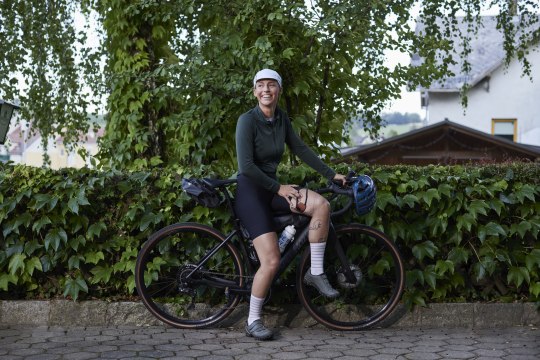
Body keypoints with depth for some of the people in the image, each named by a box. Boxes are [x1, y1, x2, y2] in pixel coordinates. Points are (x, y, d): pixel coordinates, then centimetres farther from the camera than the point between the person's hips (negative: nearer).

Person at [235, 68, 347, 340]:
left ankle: (316, 273, -7)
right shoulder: (247, 120, -15)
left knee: (321, 204, -20)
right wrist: (278, 188, -15)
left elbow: (300, 150, 12)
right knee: (271, 261, -16)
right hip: (250, 191, -6)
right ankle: (252, 322, 2)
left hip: (272, 189, 6)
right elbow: (246, 166, -20)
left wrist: (331, 174, 11)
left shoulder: (281, 119, 4)